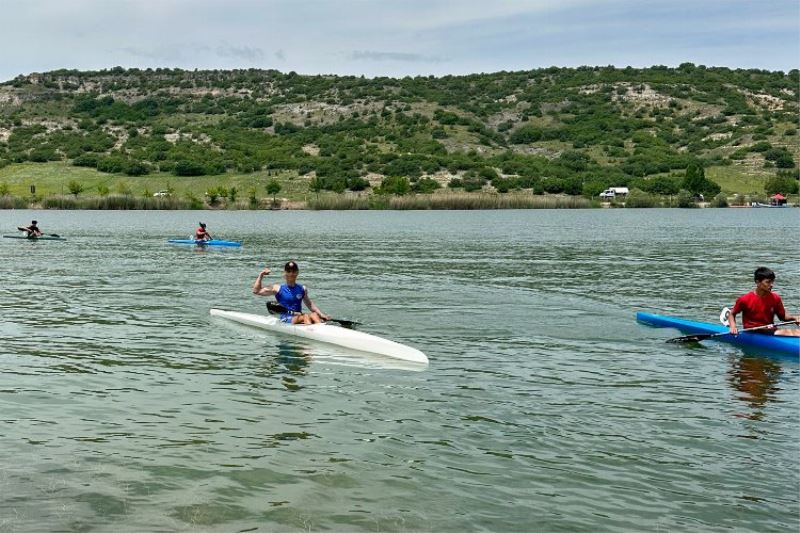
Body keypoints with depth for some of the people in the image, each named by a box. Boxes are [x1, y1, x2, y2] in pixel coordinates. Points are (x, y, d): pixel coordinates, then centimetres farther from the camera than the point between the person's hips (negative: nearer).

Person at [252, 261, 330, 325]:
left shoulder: (302, 289, 15)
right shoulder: (278, 289, 5)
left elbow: (310, 304, 27)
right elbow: (256, 291, 4)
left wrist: (322, 315, 15)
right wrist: (261, 275, -4)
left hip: (299, 316, 4)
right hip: (286, 320, -4)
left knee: (314, 315, -26)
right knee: (306, 316, -31)